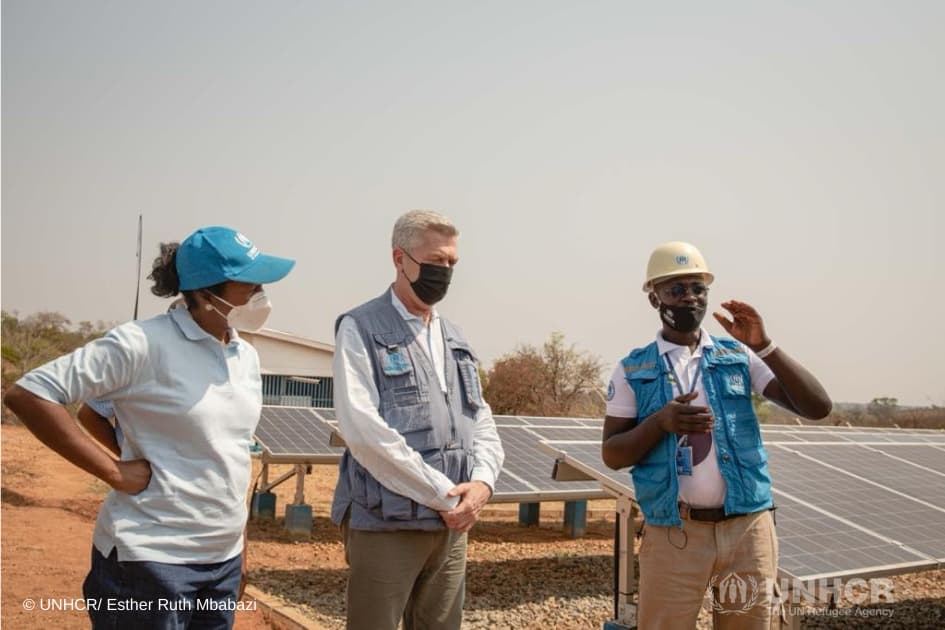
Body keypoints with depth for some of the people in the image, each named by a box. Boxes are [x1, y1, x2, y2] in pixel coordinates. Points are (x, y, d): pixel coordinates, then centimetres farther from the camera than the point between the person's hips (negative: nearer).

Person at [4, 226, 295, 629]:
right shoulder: (145, 343, -15)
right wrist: (114, 472, -18)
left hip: (223, 562, 7)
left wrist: (240, 545, 17)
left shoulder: (246, 356, 7)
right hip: (151, 561, -7)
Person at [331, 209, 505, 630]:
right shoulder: (361, 329, -6)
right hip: (385, 523, -6)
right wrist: (443, 495, -15)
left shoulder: (455, 339, 15)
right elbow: (362, 429, -17)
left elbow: (481, 420, 13)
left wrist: (482, 481, -8)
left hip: (452, 524, 6)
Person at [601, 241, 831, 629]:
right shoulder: (633, 370, 2)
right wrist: (660, 423, -16)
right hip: (672, 535, -1)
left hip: (748, 529, 2)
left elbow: (817, 407, -1)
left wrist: (764, 347, -12)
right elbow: (611, 455, 1)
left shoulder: (738, 356, 6)